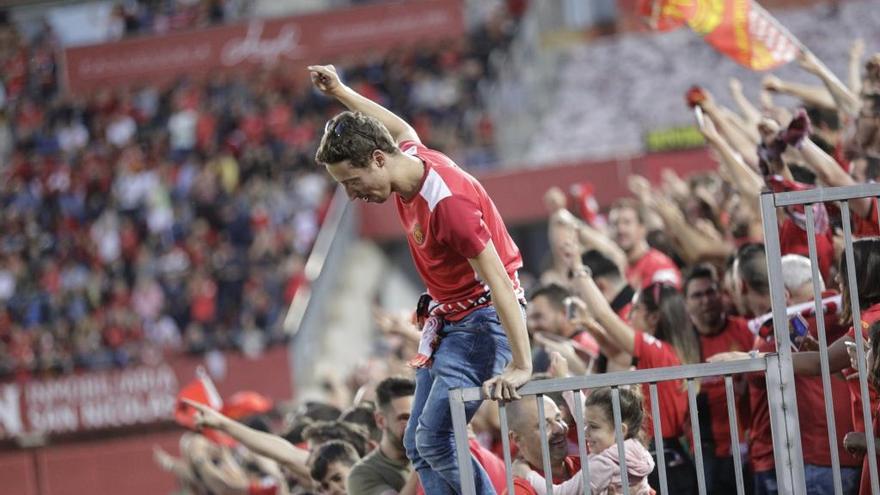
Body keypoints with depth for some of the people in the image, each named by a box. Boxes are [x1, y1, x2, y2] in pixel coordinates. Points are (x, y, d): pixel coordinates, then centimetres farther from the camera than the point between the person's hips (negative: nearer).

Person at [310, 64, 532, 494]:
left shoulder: (447, 200, -28)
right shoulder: (407, 156, -2)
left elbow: (498, 281, -31)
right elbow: (401, 129, 26)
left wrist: (520, 365, -38)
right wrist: (340, 93, 33)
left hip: (483, 319, -10)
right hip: (446, 319, 10)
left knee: (435, 439, -19)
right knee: (418, 444, 4)